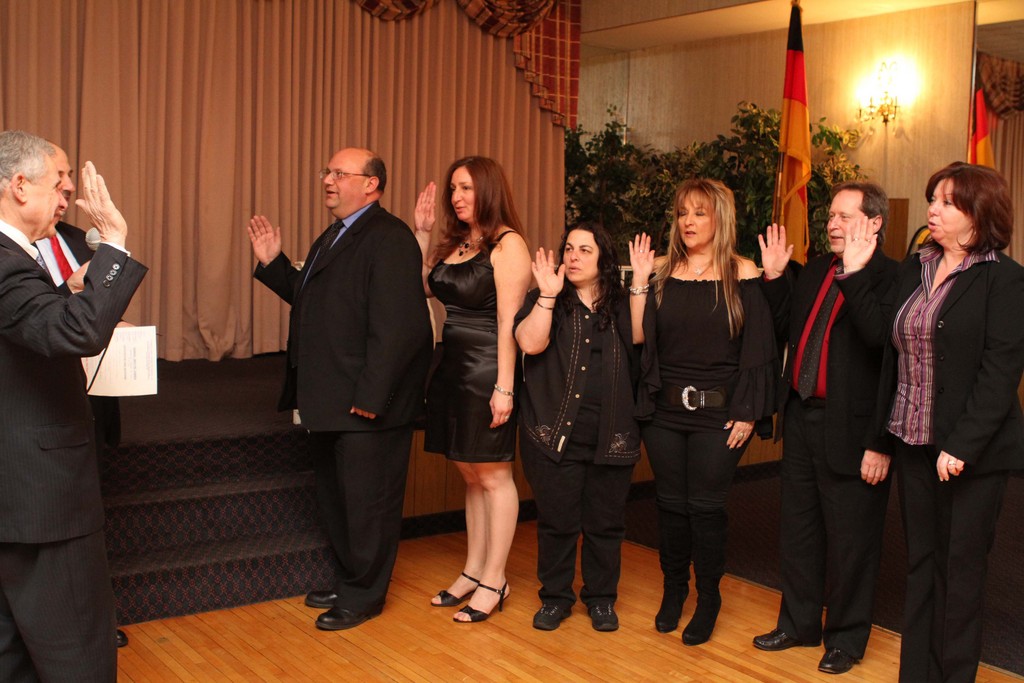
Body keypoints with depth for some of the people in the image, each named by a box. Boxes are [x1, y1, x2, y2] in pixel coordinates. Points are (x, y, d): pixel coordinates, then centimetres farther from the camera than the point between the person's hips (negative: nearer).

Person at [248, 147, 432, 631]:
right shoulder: (332, 238, 17)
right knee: (333, 496, 20)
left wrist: (370, 395, -25)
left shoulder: (388, 239, -17)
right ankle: (350, 579, 37)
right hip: (329, 401, 10)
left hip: (367, 406, -10)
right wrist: (272, 264, 10)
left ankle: (364, 595, 21)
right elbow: (310, 299, 21)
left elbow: (396, 325, -24)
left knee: (366, 500, 5)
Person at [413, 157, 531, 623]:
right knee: (471, 475, 15)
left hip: (487, 371, -8)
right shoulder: (454, 243, 12)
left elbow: (508, 320, -17)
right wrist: (422, 232, 9)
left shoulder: (507, 244, -12)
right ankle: (473, 571, 26)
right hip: (453, 368, 8)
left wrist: (504, 387, -21)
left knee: (493, 476, 2)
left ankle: (493, 581, 13)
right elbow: (421, 288, 13)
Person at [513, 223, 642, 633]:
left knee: (605, 522, 9)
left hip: (611, 436, 2)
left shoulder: (620, 304, 11)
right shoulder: (545, 301, 5)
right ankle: (555, 596, 21)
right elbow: (530, 342, -14)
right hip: (556, 432, -1)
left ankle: (601, 598, 25)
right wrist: (549, 293, -15)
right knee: (557, 520, 5)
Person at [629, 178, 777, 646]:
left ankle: (708, 599, 22)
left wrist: (747, 413, -9)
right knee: (671, 502, 11)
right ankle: (673, 589, 30)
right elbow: (638, 337, 2)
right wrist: (639, 282, -6)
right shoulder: (664, 274, 6)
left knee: (706, 505, 3)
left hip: (718, 413, -3)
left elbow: (758, 346, -6)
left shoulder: (741, 275, -4)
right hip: (665, 410, 3)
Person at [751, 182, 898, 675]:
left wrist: (855, 276, -35)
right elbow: (785, 326, 14)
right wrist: (774, 277, 5)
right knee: (798, 528, 19)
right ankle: (798, 623, 36)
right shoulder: (816, 269, 10)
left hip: (849, 428, -7)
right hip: (802, 417, 8)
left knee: (850, 539, 8)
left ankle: (846, 639, 26)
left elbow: (882, 339, -30)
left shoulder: (890, 277, -13)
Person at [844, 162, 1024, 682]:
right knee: (920, 561, 14)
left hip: (970, 450, -5)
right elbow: (887, 345, 3)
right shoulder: (912, 271, 9)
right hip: (912, 441, 6)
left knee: (960, 568, 6)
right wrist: (855, 276, -3)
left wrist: (961, 445, -20)